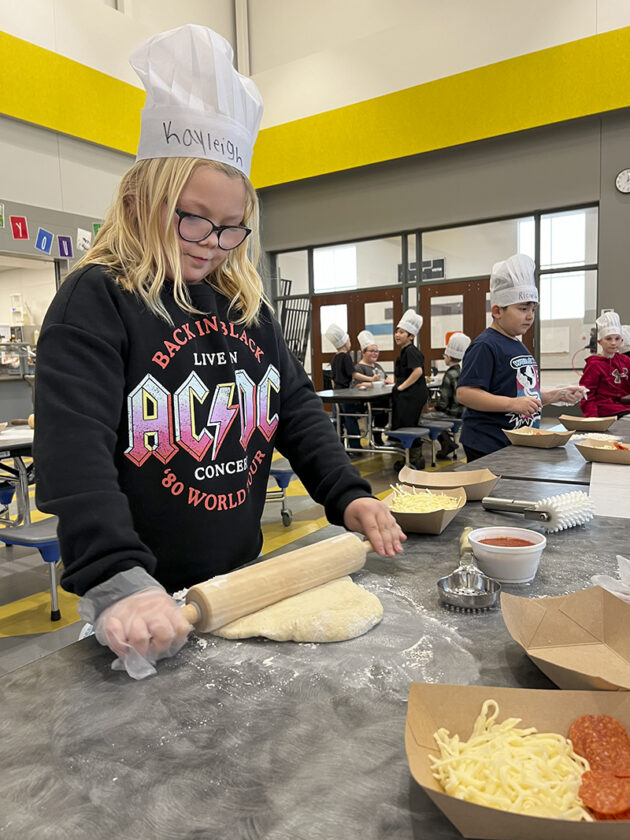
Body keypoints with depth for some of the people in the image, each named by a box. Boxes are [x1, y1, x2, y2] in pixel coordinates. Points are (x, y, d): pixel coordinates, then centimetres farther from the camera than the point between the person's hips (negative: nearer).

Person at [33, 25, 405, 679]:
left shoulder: (246, 306, 6)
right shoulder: (95, 302, -14)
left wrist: (349, 498, -6)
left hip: (242, 580, 6)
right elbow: (77, 451, -25)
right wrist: (118, 583, -37)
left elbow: (297, 409, 7)